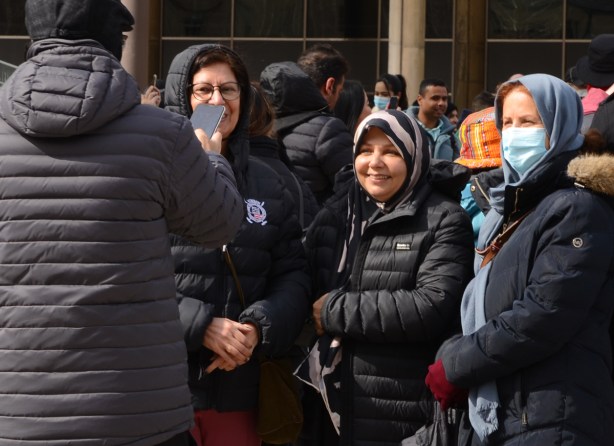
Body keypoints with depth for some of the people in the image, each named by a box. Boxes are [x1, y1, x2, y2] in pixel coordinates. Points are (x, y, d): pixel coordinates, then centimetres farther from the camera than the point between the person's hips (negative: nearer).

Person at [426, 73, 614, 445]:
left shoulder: (578, 208, -9)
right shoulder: (511, 205, 17)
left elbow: (543, 316, -19)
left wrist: (454, 366, -12)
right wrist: (451, 356, 3)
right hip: (493, 415, 8)